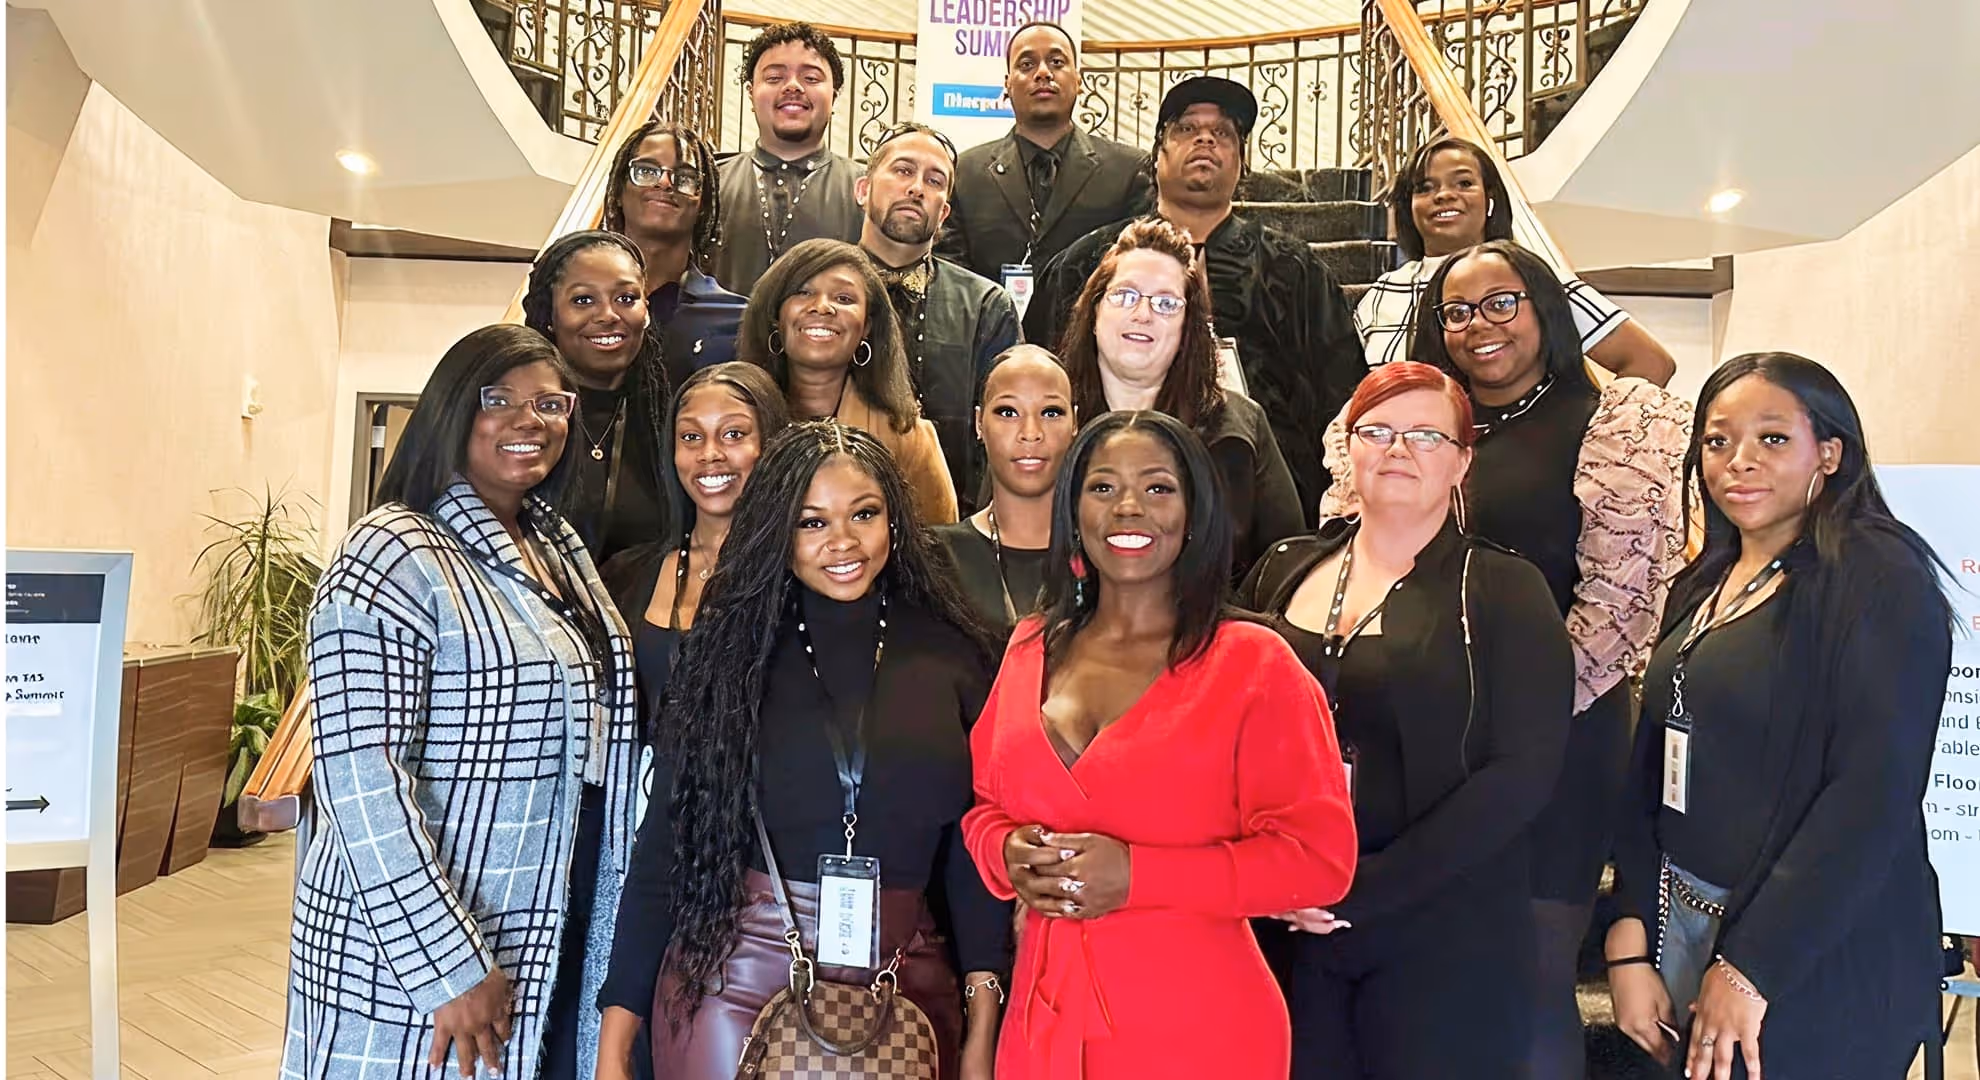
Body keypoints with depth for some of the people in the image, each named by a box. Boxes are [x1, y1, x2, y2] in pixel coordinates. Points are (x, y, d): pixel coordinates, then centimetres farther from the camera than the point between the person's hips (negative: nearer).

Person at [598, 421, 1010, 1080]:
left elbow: (973, 850, 2)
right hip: (738, 975, -1)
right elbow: (667, 841, -1)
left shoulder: (950, 655, -1)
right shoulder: (729, 651, -2)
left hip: (902, 978, 1)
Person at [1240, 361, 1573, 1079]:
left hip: (1443, 944, -3)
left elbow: (1522, 772, -11)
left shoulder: (1503, 592, -3)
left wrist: (1362, 892, -16)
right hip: (1287, 931, 3)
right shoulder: (1284, 571, 7)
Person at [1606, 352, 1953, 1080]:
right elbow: (1652, 768, 7)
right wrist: (1631, 941, -1)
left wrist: (1749, 967, -19)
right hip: (1681, 922, 7)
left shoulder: (1882, 580, -12)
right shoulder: (1701, 585, 8)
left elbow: (1875, 793, -19)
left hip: (1816, 964, -6)